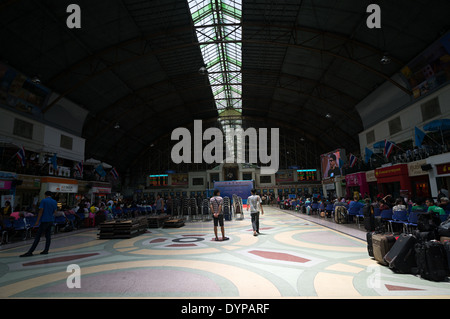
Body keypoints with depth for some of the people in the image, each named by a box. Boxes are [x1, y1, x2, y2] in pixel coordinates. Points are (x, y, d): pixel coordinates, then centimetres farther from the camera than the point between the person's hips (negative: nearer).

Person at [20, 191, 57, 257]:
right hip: (51, 221, 6)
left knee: (38, 236, -5)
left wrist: (37, 221, -8)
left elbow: (41, 211, -11)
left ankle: (30, 252, -4)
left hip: (44, 221, -6)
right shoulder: (54, 202, 9)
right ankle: (46, 250, 12)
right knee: (48, 236, 10)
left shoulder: (43, 201, -8)